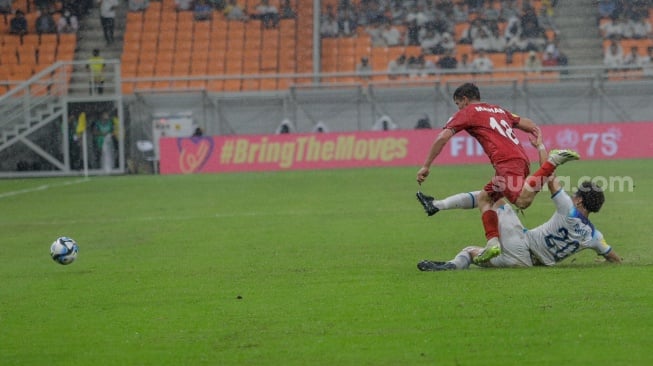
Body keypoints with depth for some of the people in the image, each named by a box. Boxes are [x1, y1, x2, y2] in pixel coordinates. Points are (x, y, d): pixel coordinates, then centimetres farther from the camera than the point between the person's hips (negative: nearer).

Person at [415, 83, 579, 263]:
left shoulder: (467, 113, 12)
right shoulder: (498, 110, 33)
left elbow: (443, 137, 3)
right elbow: (530, 125, 33)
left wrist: (426, 166, 6)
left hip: (507, 161, -8)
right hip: (522, 159, 8)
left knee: (522, 201, -28)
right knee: (484, 198, 18)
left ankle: (554, 160, -29)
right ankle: (493, 243, 1)